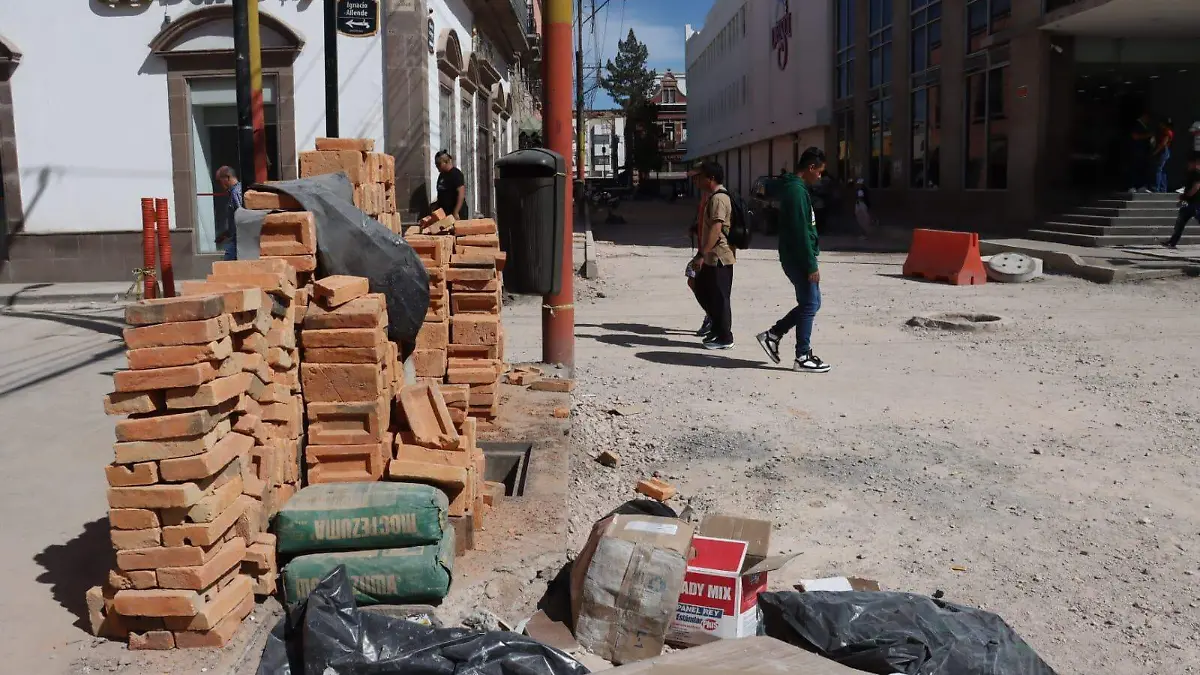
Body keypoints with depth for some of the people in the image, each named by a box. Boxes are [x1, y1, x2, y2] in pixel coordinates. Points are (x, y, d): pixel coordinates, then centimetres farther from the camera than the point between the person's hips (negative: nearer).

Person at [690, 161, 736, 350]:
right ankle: (717, 327, 26)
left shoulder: (718, 198, -18)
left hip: (719, 258, -10)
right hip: (711, 257, 10)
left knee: (719, 297, -2)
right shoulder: (713, 197, 15)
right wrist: (702, 254, 25)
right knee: (702, 291, 17)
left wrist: (701, 255, -28)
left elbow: (715, 230, -26)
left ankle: (725, 338, 7)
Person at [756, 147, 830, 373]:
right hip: (798, 259, -10)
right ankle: (803, 358, 4)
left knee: (810, 303, 15)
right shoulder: (797, 191, -18)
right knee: (809, 305, -3)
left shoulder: (794, 188, 15)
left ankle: (773, 335, 18)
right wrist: (811, 265, -20)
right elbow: (801, 233, -22)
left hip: (794, 257, 10)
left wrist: (810, 261, 21)